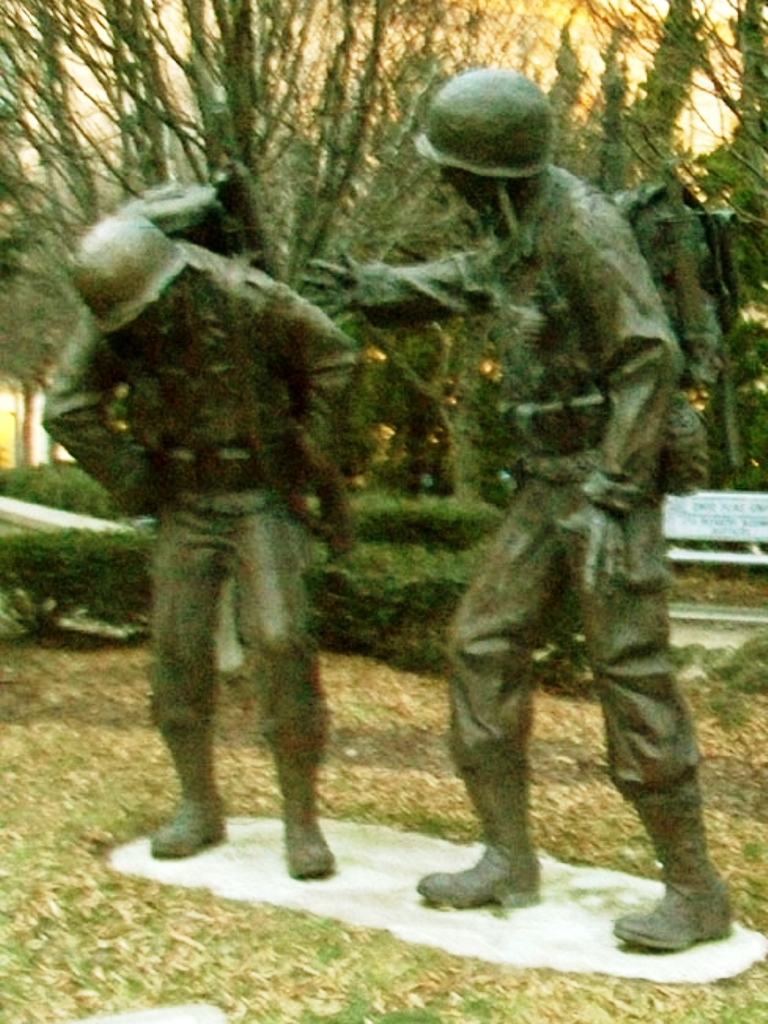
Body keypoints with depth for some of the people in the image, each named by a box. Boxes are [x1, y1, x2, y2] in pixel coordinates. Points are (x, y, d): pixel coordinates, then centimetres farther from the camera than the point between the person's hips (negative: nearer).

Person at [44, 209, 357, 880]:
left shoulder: (247, 298, -19)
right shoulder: (110, 327, -9)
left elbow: (334, 358, -6)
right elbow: (69, 411, 2)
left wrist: (301, 453, -5)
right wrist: (135, 486, 0)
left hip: (264, 502, -3)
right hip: (185, 508, 4)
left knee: (278, 645, -14)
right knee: (179, 651, 2)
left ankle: (303, 819, -4)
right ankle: (200, 807, 17)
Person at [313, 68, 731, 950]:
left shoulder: (585, 225, -19)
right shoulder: (523, 221, 9)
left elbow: (650, 359, -23)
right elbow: (476, 282, 31)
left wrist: (612, 497, -25)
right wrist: (373, 287, 28)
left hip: (610, 478, -9)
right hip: (552, 480, 9)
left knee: (630, 675, -9)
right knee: (485, 646, 5)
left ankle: (695, 893, 1)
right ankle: (508, 860, 12)